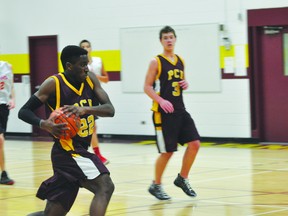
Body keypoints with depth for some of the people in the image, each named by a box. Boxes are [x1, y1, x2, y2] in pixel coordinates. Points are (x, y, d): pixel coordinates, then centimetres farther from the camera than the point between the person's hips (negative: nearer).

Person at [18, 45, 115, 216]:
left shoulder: (90, 80, 5)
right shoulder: (54, 84, -11)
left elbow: (110, 109, -5)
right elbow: (24, 111, -7)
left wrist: (86, 109, -25)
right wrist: (43, 124, -27)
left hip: (80, 151, 7)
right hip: (68, 152, -7)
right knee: (105, 187, -22)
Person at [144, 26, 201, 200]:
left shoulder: (180, 61, 11)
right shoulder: (156, 62, -7)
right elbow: (147, 87, -9)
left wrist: (185, 84, 0)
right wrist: (161, 101, -23)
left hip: (180, 110, 6)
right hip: (163, 112, -6)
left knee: (195, 143, -1)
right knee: (168, 151, -4)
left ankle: (182, 179, 16)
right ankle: (156, 185, 14)